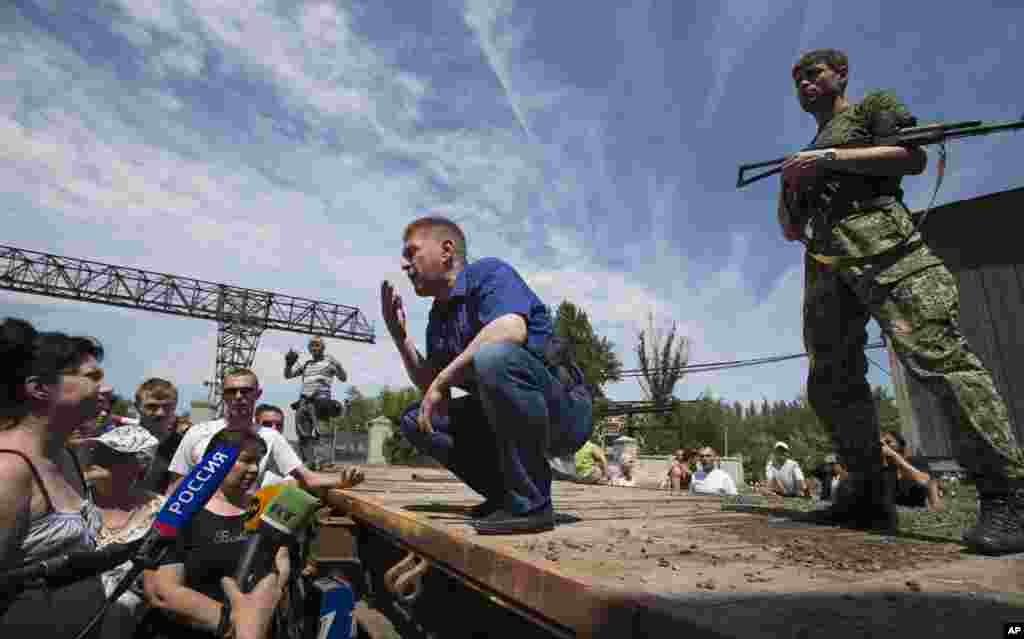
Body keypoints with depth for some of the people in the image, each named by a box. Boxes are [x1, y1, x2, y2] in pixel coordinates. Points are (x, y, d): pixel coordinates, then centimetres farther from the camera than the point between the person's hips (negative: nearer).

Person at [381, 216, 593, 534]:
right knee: (415, 420, 6)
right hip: (507, 418, 8)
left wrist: (442, 381, -24)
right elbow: (428, 385, 16)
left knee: (493, 356, -35)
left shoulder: (488, 272, -10)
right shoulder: (438, 316, 14)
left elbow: (511, 329, -32)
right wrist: (398, 334, 6)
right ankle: (505, 493, 7)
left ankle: (531, 503, -20)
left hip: (566, 411, -8)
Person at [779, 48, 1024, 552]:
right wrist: (787, 193, 8)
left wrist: (830, 158, -3)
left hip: (879, 243, -6)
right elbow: (791, 229, 29)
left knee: (936, 356, -19)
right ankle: (869, 496, 4)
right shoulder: (806, 153, 34)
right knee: (830, 383, -2)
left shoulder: (873, 105, 19)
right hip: (824, 264, 7)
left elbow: (913, 157, 0)